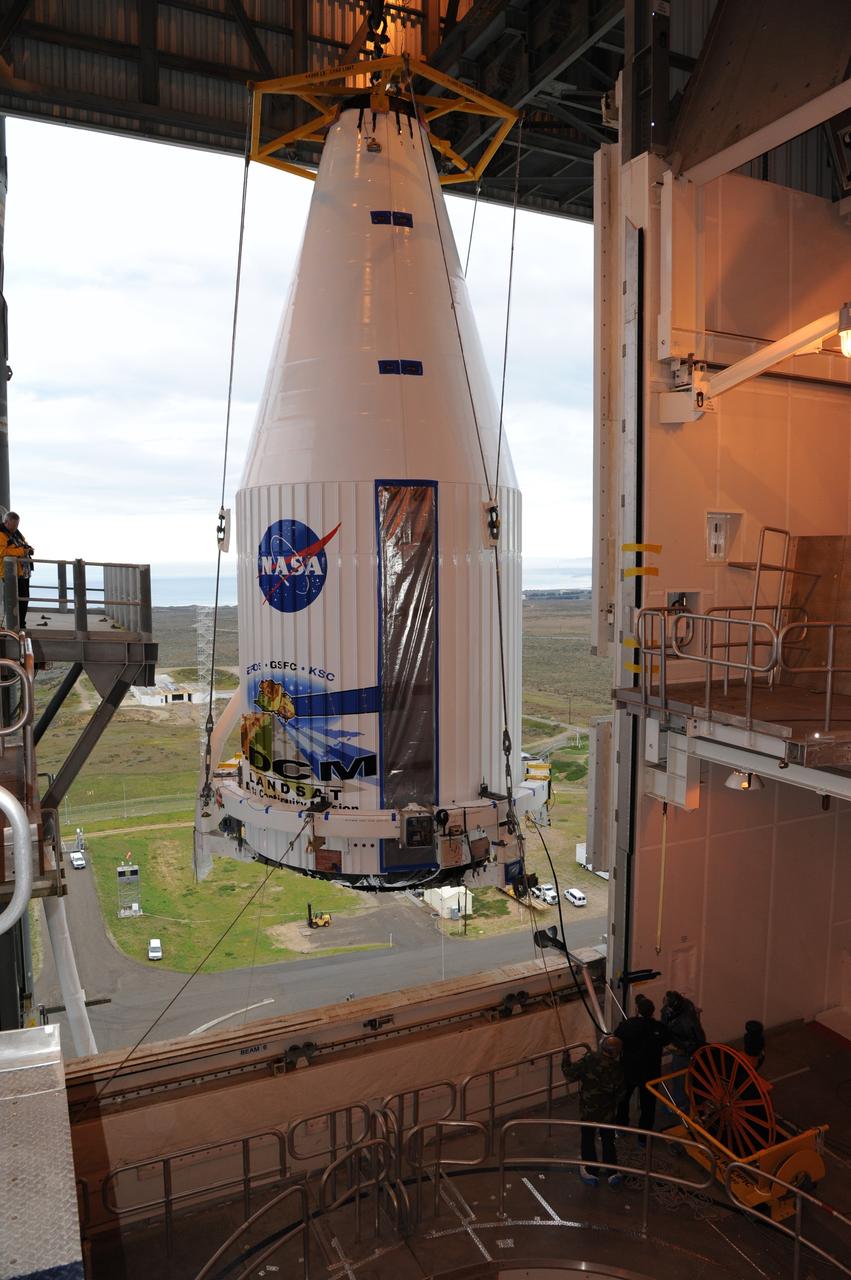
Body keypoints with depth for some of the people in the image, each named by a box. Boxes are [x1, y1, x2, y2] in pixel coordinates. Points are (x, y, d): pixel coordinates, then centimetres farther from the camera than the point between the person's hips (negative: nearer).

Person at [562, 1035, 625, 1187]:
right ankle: (613, 1173, 28)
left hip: (588, 1111, -2)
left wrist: (566, 1058, -4)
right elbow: (619, 1091, -3)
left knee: (588, 1141, 18)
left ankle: (591, 1172, 29)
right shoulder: (617, 1068, -17)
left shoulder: (589, 1061, -28)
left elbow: (570, 1074, -19)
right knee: (608, 1142, 22)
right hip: (608, 1112, 2)